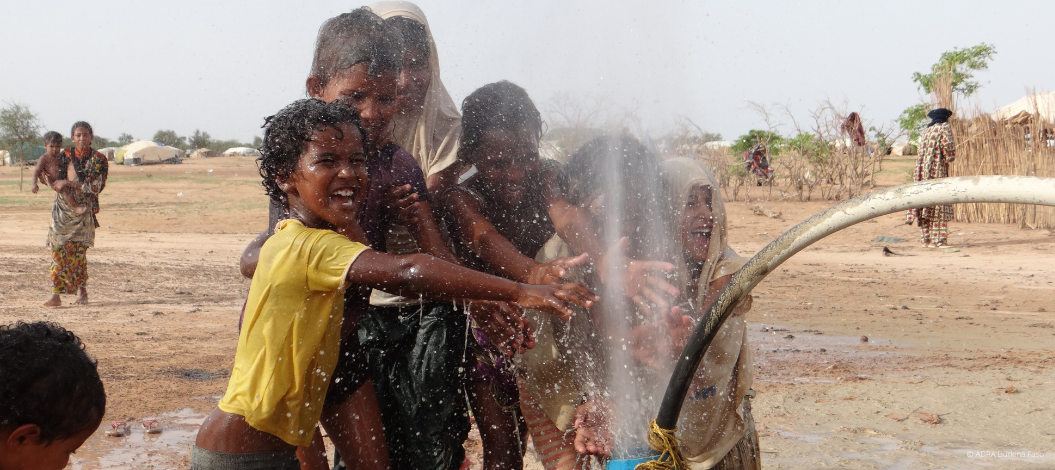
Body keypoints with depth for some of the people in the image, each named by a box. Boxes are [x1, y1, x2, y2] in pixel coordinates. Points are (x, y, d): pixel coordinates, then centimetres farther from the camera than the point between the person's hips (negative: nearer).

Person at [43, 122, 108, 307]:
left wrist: (69, 184, -14)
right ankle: (56, 295, -5)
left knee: (78, 251, -5)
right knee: (59, 250, -6)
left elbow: (97, 187, -10)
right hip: (63, 210, 2)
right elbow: (54, 180, 10)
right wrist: (59, 184, -14)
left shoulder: (98, 160, -1)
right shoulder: (65, 156, 8)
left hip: (84, 211, -2)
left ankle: (82, 291, 11)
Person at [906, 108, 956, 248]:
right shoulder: (944, 128, -2)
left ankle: (926, 238, 11)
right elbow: (948, 147, -12)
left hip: (922, 170, 7)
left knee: (926, 204, 9)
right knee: (940, 204, -5)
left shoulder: (926, 131, 18)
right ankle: (937, 240, -9)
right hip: (938, 170, -7)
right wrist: (949, 157, 6)